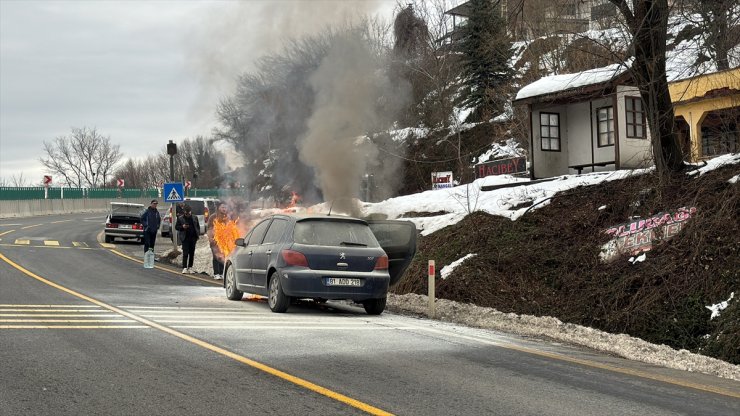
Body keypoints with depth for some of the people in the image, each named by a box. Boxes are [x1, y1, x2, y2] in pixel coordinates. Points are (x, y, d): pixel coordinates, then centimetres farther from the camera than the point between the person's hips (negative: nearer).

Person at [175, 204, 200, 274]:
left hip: (193, 238, 3)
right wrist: (182, 227, -14)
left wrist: (197, 235, 2)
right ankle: (184, 268, -9)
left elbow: (198, 226, 13)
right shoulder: (180, 218, 2)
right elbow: (176, 227, 5)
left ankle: (190, 267, 14)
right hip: (185, 238, -3)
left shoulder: (195, 218, 8)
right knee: (185, 253, -8)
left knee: (192, 253, 6)